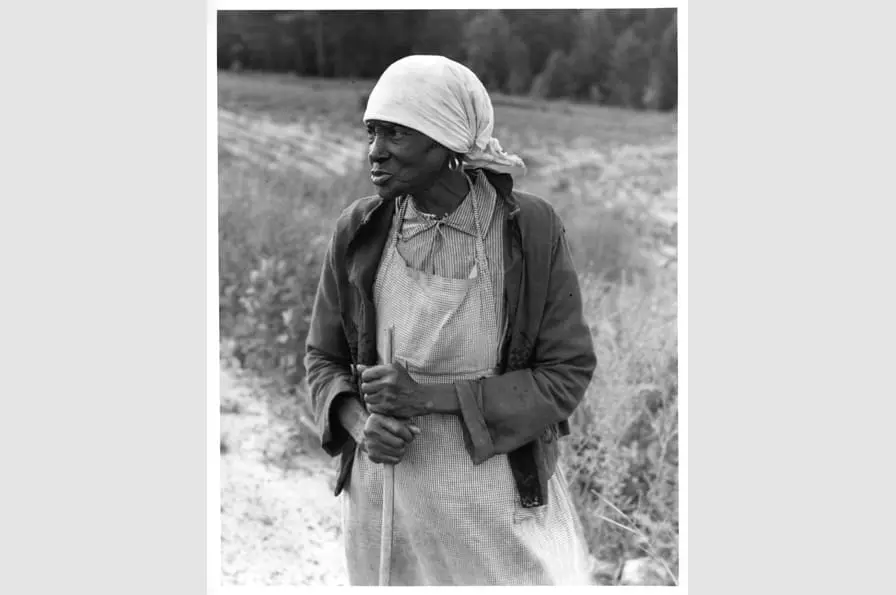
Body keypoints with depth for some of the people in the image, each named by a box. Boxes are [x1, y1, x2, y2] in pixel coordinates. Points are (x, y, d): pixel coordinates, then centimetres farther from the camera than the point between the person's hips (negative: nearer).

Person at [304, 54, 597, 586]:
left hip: (504, 496, -2)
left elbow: (568, 372, -9)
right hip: (386, 494, 2)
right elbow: (324, 358, 7)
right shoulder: (359, 230, -3)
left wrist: (432, 395, -18)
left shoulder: (533, 229, -11)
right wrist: (361, 423, -14)